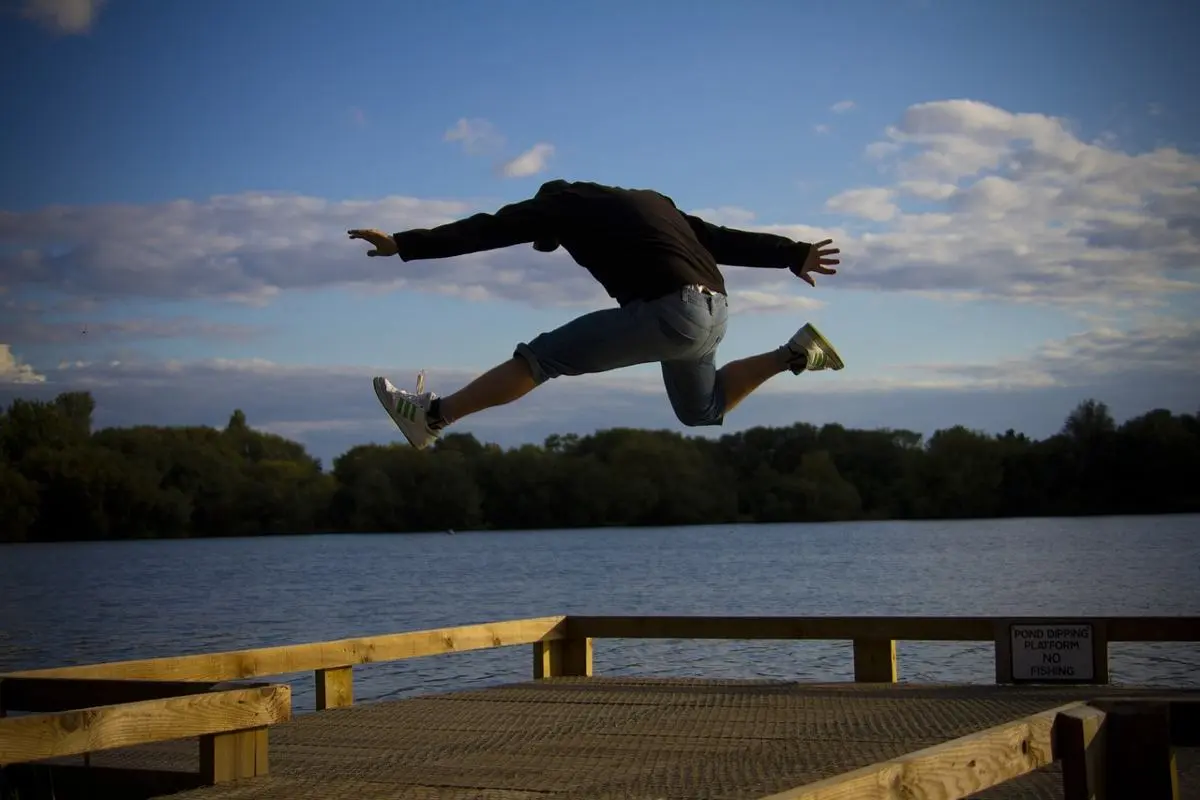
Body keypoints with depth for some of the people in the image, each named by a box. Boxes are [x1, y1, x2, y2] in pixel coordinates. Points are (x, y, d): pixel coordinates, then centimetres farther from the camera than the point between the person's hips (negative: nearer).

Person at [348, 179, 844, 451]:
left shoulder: (562, 202, 9)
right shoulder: (648, 202, 29)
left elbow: (488, 231, 3)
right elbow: (722, 239, 26)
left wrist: (403, 244, 5)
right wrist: (795, 255, 27)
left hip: (669, 310, -8)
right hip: (713, 310, 8)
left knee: (542, 356, -1)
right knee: (700, 413, 32)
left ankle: (432, 418, -2)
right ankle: (794, 353, 22)